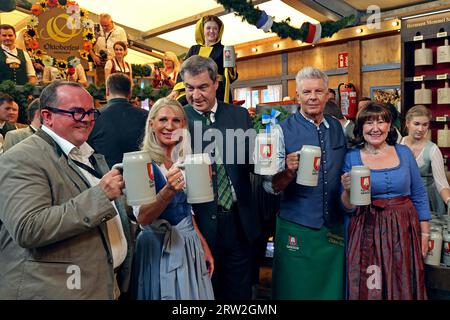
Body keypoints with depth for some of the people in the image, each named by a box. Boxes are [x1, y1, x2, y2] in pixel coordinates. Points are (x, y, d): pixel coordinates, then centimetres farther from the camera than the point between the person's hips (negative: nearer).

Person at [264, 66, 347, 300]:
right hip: (296, 229, -4)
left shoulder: (338, 129, 5)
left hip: (334, 228, 4)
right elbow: (270, 186, -11)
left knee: (332, 290, 17)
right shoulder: (282, 131, -9)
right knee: (296, 290, 10)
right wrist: (289, 172, -30)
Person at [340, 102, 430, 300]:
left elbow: (419, 196, 8)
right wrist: (347, 190, -22)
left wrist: (425, 233, 6)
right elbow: (347, 207, -2)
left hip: (404, 230, 2)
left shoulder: (404, 153, 2)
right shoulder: (351, 158, -4)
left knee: (403, 288, 13)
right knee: (368, 289, 6)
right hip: (367, 233, -2)